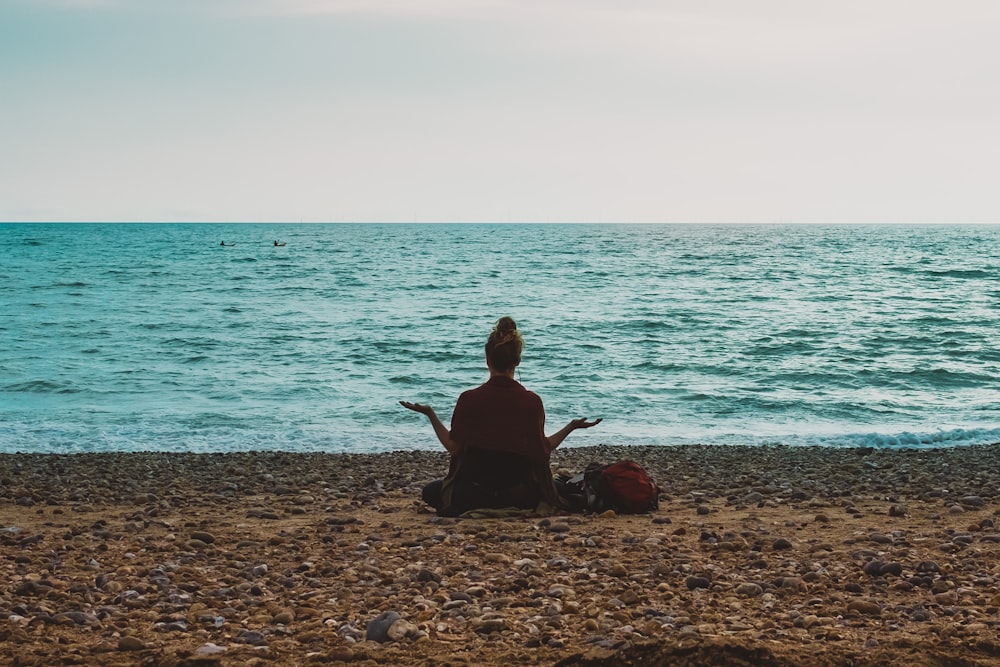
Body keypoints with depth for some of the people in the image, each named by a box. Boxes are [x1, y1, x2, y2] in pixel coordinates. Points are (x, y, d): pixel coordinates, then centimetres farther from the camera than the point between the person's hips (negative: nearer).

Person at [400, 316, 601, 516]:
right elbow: (543, 450, -4)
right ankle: (513, 507, 7)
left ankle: (476, 507, 6)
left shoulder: (469, 399, -11)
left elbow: (453, 447, -5)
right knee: (557, 488, 31)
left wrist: (430, 414, 6)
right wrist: (572, 426, 9)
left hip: (473, 490, 1)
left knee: (431, 491, 30)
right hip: (521, 494, -1)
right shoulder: (532, 401, -9)